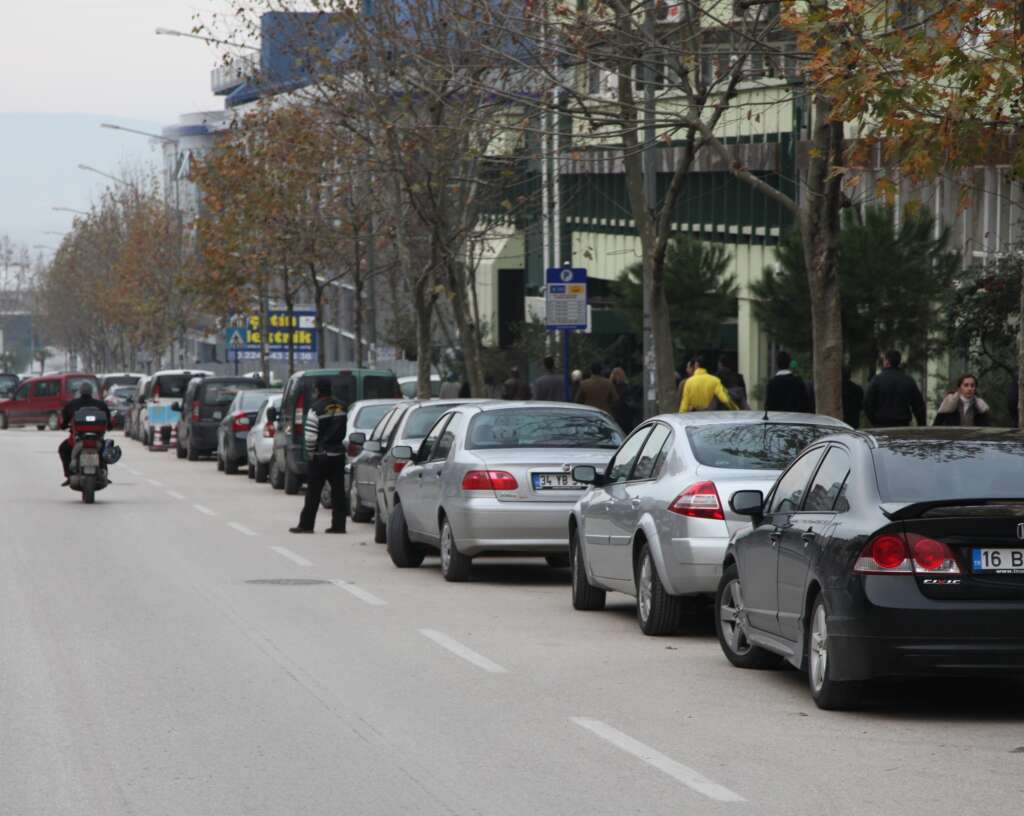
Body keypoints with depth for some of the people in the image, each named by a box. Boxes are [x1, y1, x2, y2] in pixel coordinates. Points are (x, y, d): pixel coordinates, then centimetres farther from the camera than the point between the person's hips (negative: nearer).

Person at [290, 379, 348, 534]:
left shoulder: (316, 409, -14)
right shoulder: (340, 407, 8)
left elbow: (310, 435, -17)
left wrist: (310, 453, -5)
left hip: (321, 456, -6)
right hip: (338, 454, 6)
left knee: (313, 492, -1)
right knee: (338, 491, 6)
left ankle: (306, 524, 1)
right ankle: (339, 524, 5)